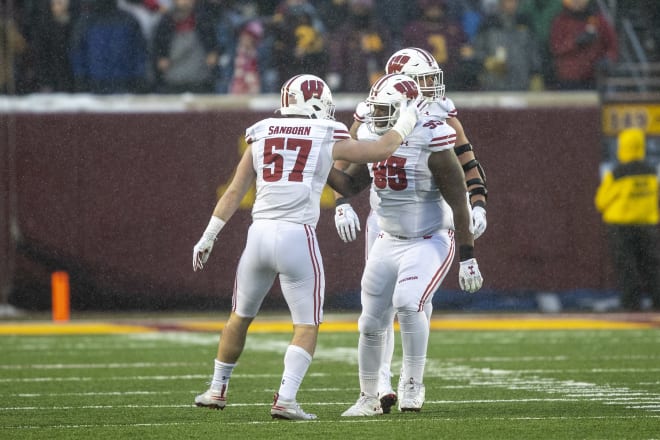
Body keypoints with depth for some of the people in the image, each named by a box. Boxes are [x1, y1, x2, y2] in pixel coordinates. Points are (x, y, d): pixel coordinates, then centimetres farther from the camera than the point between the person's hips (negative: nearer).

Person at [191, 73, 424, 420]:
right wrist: (406, 120, 30)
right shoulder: (328, 139, 3)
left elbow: (235, 192, 11)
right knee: (307, 326, 5)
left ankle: (217, 390, 31)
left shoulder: (262, 136, 11)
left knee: (241, 316, 21)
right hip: (297, 236, -4)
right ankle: (285, 399, -10)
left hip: (259, 233, 4)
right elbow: (383, 149, 13)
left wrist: (208, 237, 15)